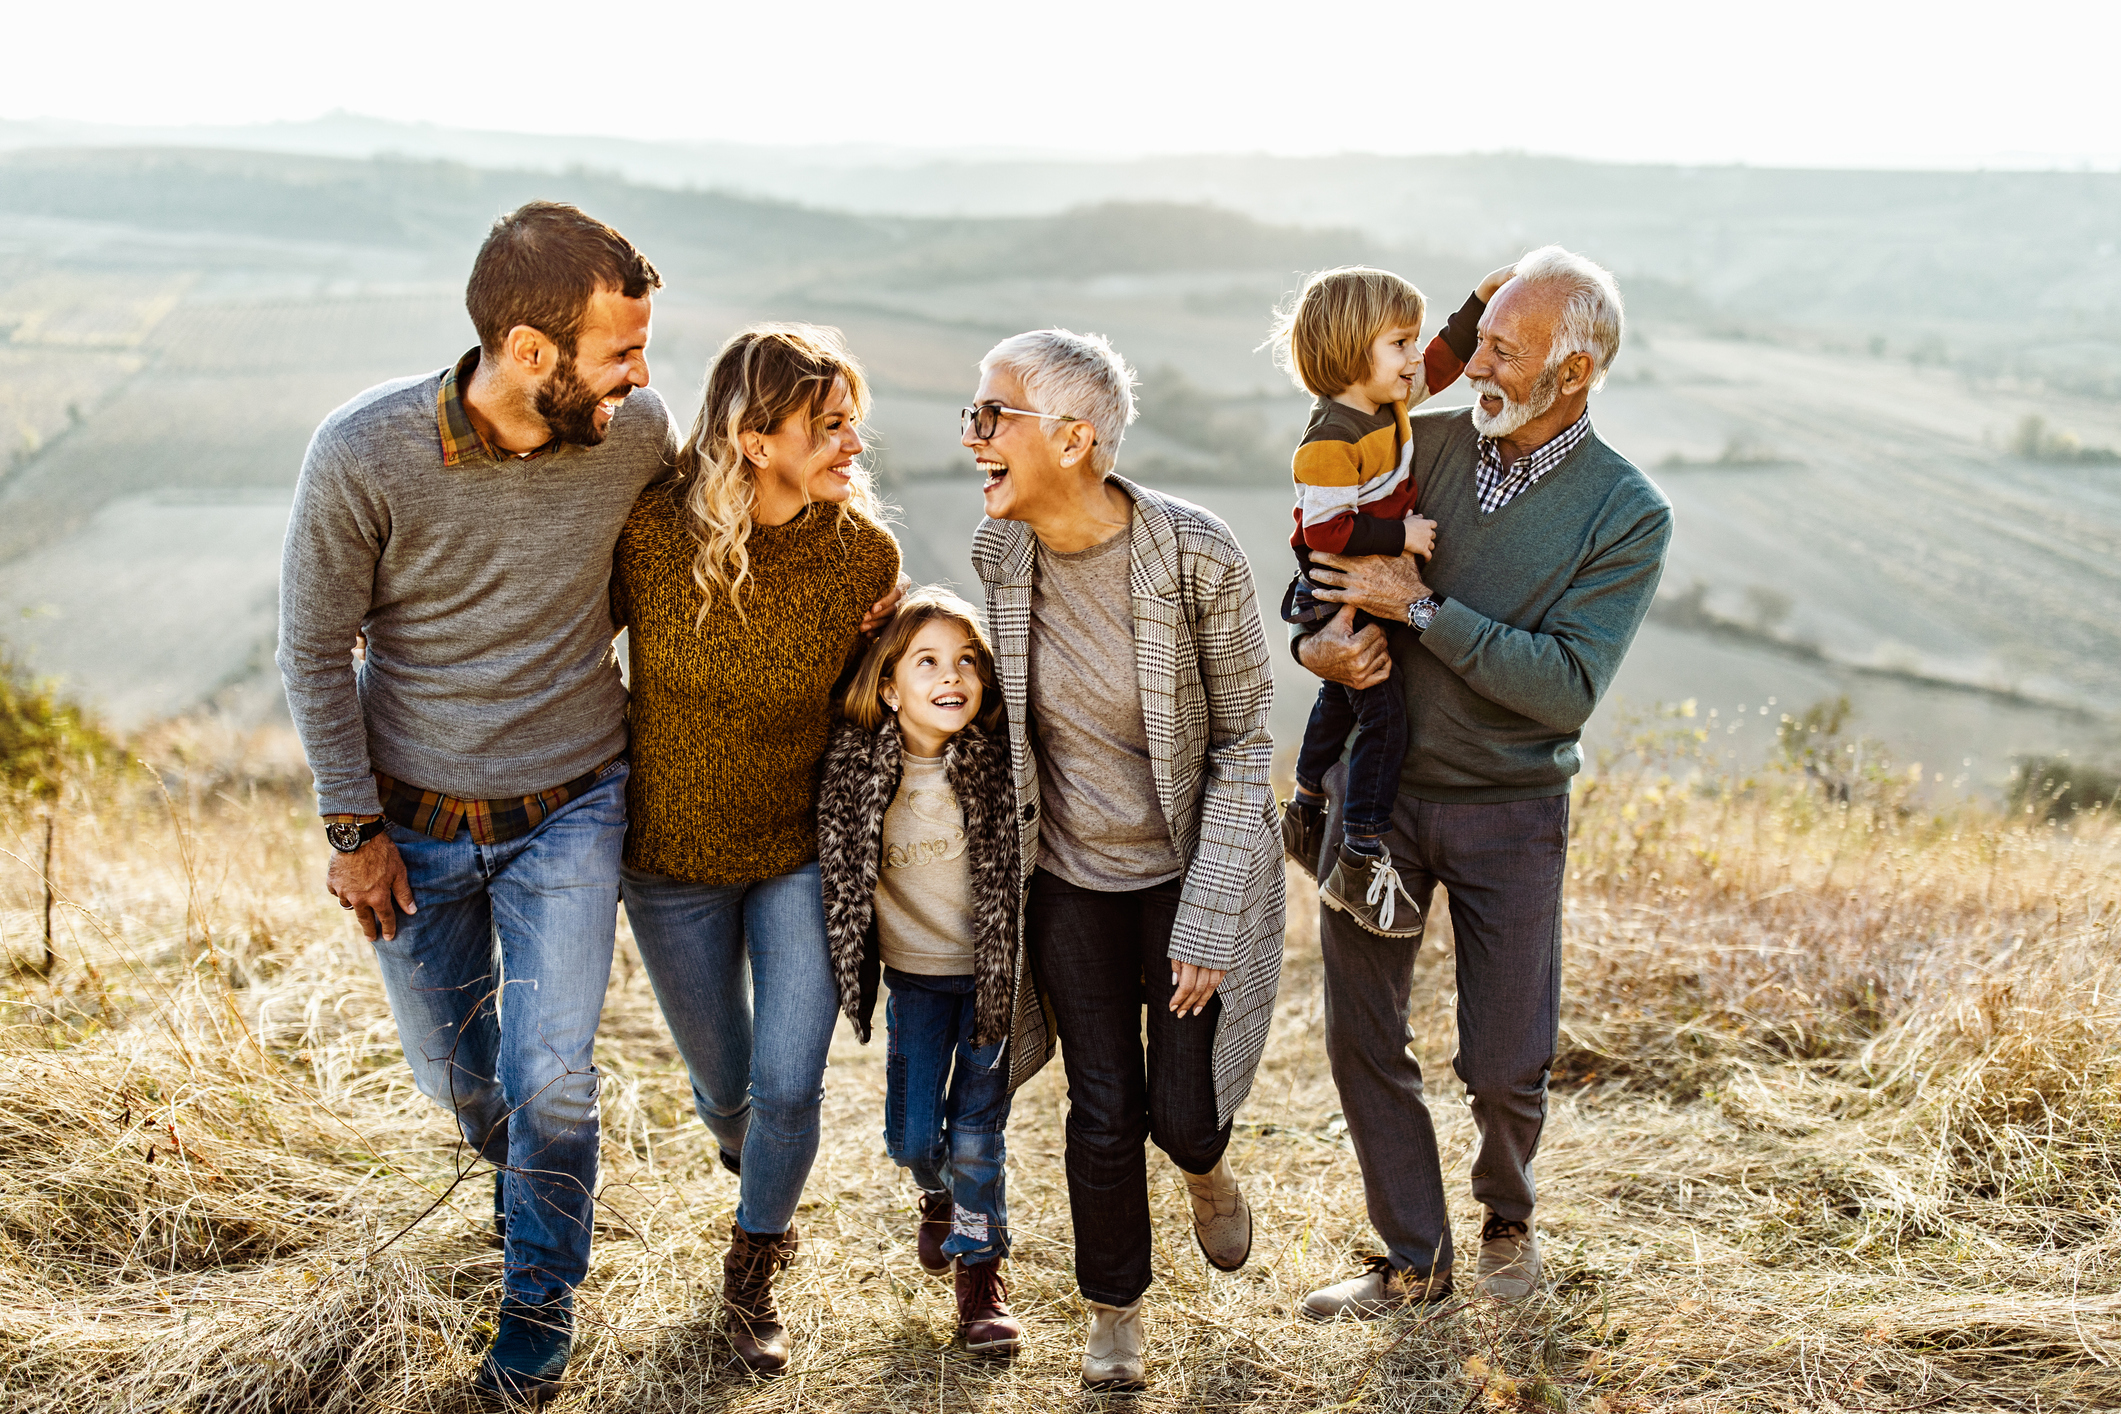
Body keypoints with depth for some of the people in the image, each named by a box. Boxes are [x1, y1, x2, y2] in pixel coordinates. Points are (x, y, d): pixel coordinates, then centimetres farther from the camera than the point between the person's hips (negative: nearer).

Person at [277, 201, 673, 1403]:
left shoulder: (637, 431, -18)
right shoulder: (365, 456, -25)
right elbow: (315, 647, -10)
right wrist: (353, 827, -6)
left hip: (570, 806, 0)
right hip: (414, 814, 0)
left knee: (550, 1073, -5)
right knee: (451, 1067, 16)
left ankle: (544, 1289, 24)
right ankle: (514, 1158, 53)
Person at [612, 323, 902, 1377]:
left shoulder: (863, 554, -14)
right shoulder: (650, 531, -19)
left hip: (802, 855, 0)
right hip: (671, 858, 0)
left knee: (789, 1088, -2)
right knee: (723, 1082, 15)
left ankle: (751, 1279, 29)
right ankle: (757, 1172, 55)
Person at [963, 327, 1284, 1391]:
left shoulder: (1198, 556, -22)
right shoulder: (998, 551, -10)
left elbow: (1242, 741, -14)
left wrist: (1209, 922, -15)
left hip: (1191, 866, -2)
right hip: (1069, 876, 3)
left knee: (1183, 1118, 1)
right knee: (1103, 1112, 5)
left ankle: (1206, 1162, 40)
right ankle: (1115, 1313, 30)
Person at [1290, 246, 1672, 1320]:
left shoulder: (1628, 514, -10)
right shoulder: (1421, 446, -1)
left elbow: (1567, 689, -19)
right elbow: (1323, 575, 9)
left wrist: (1423, 607, -22)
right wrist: (1318, 646, -14)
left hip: (1510, 809, -3)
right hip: (1377, 786, 3)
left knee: (1503, 1064, 2)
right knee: (1361, 1040, 6)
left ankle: (1508, 1216, 35)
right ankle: (1414, 1261, 24)